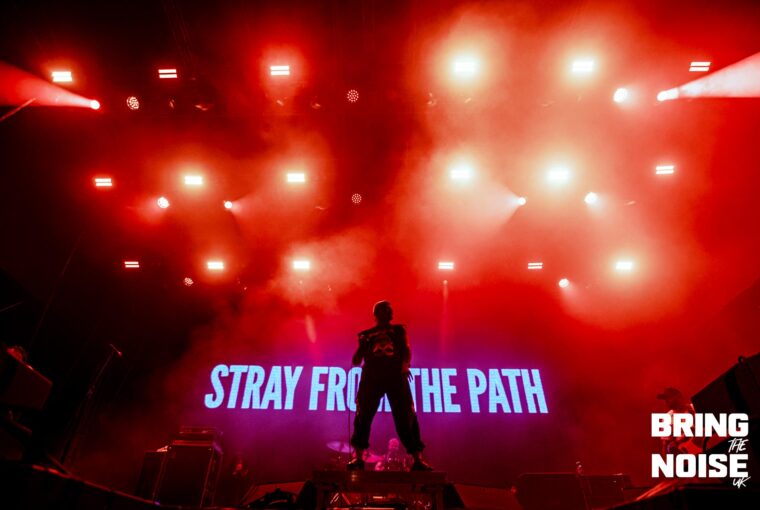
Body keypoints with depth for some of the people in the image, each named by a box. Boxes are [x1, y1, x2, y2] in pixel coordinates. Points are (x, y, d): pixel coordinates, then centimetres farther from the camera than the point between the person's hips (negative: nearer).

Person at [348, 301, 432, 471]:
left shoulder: (399, 330, 17)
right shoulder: (367, 334, 16)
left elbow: (406, 350, 4)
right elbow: (356, 361, 12)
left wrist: (405, 365, -16)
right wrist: (362, 345, -8)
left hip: (396, 376, 0)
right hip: (371, 376, 1)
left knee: (406, 417, -4)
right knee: (363, 416, -2)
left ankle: (418, 460, 0)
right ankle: (358, 458, 9)